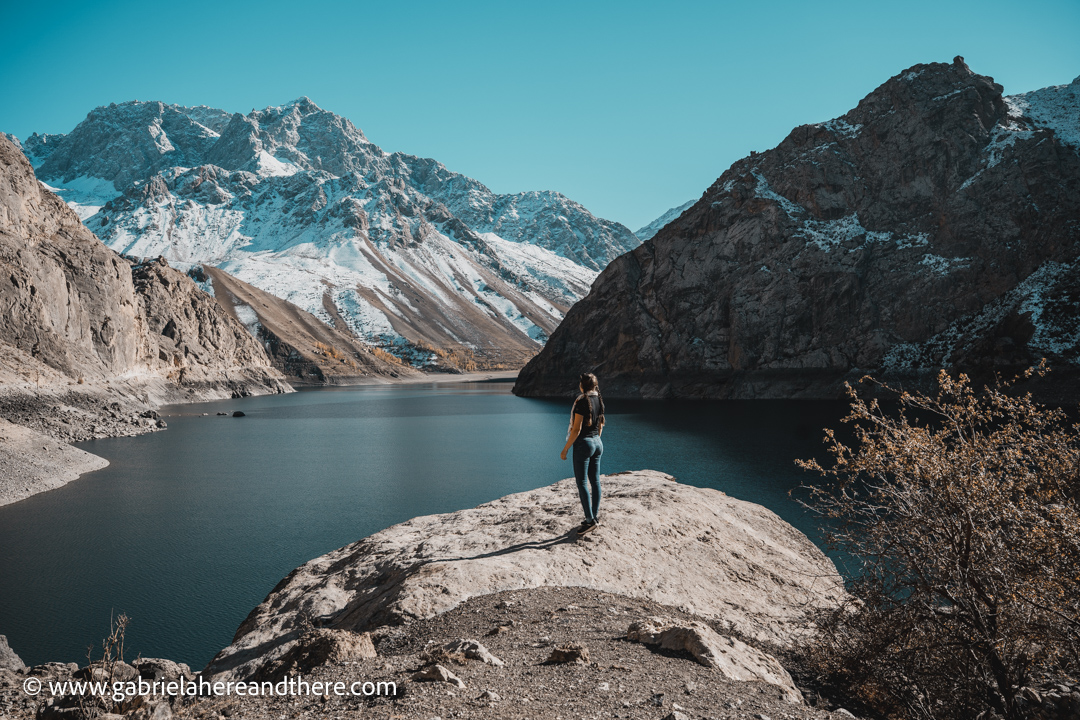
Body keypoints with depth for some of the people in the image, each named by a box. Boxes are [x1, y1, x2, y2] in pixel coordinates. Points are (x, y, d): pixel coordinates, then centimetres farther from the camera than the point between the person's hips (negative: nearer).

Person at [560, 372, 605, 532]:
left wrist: (565, 449, -12)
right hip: (597, 443, 8)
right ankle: (595, 516, 18)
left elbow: (576, 429, -19)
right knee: (595, 481, 12)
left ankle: (590, 519, -5)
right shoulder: (599, 400, 6)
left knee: (581, 483, -3)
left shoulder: (582, 401, -18)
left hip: (583, 443, -8)